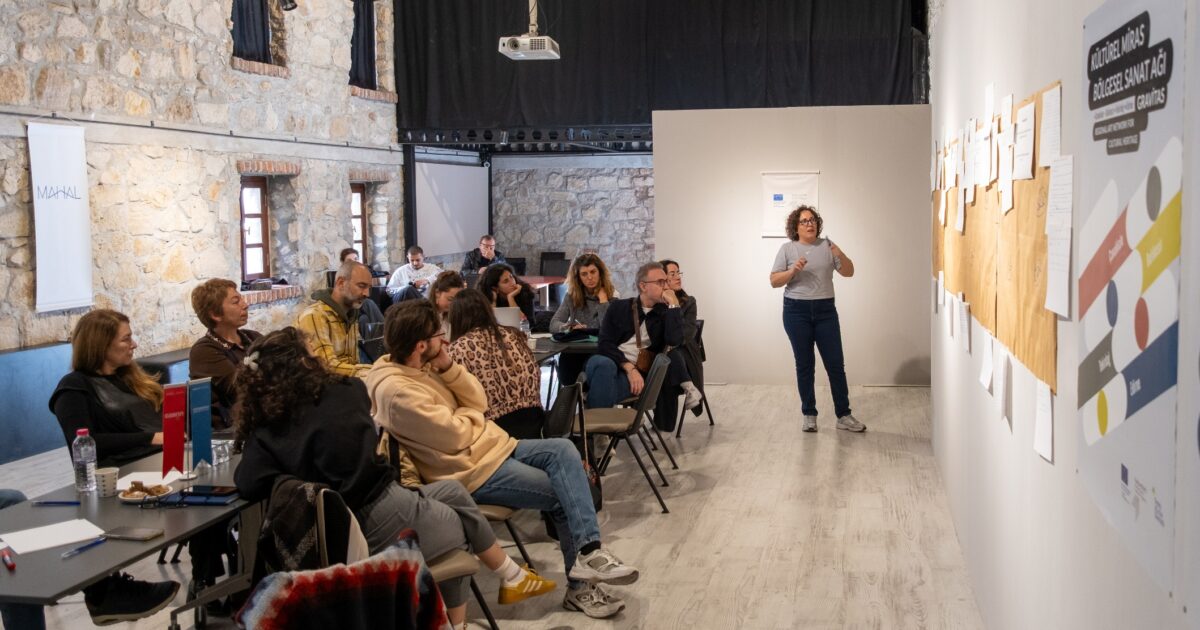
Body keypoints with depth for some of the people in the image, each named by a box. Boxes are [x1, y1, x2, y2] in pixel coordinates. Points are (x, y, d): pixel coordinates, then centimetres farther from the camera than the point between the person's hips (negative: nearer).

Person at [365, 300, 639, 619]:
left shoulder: (420, 366, 6)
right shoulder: (396, 390, -24)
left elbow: (478, 402, 4)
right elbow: (455, 436, -22)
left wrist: (449, 367, -11)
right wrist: (470, 413, -1)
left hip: (494, 445, 9)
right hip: (473, 469, -9)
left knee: (563, 450, -8)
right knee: (563, 495, -8)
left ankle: (587, 550, -11)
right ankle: (580, 587, 4)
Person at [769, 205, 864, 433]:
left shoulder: (827, 246, 4)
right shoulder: (787, 248, 0)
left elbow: (849, 272, 3)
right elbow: (774, 281, -2)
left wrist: (841, 256, -16)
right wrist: (793, 271, -19)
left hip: (825, 310, 1)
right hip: (796, 311, -1)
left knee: (835, 363, 2)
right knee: (804, 364, 5)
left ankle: (844, 415, 10)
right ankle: (809, 415, 15)